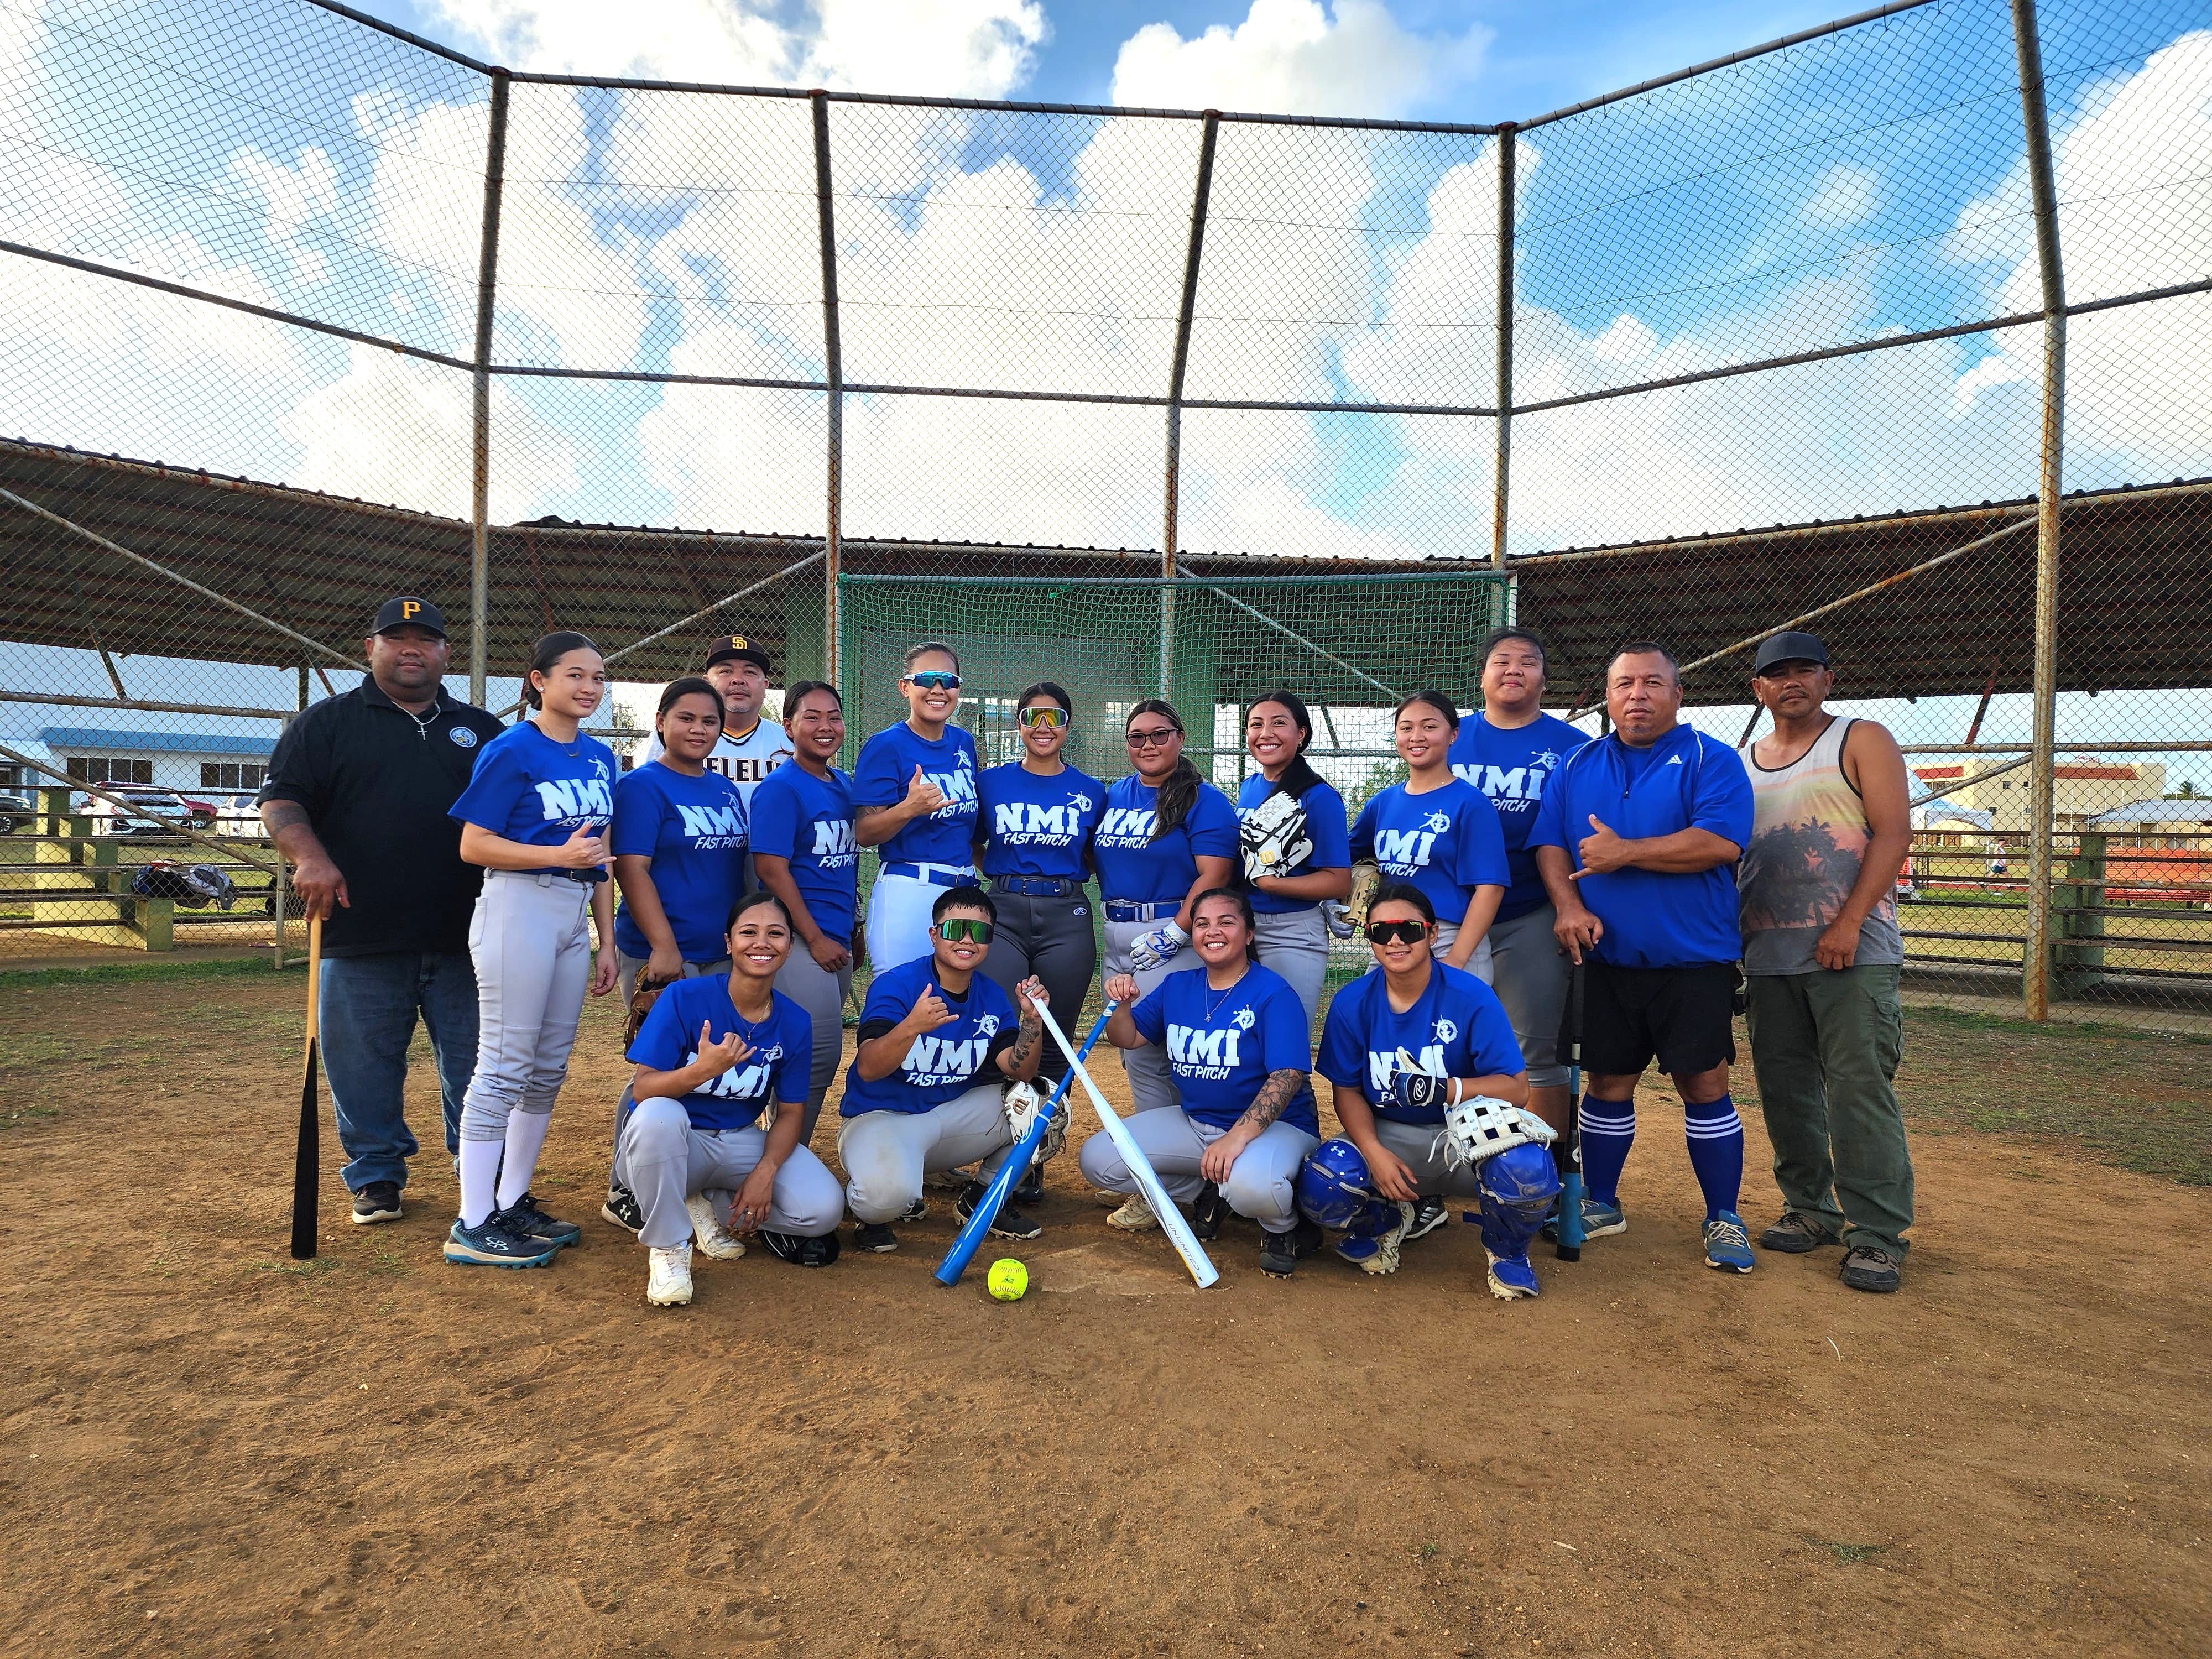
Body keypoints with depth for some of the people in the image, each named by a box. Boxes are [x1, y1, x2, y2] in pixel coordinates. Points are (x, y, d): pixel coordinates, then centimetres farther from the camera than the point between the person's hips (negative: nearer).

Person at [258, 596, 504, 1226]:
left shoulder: (482, 729, 15)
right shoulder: (327, 722, 8)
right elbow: (281, 800, 1)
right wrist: (309, 856, -19)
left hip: (464, 938, 1)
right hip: (361, 935, -1)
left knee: (474, 1067, 6)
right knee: (365, 1067, 6)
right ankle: (376, 1177, 23)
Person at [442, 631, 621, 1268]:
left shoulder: (599, 757, 12)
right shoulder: (511, 750, -7)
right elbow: (474, 845, -11)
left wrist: (606, 941, 12)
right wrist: (559, 855, -21)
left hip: (575, 916, 7)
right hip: (519, 907, -7)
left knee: (549, 1070, 11)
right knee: (505, 1067, -5)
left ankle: (512, 1204, 23)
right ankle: (473, 1226, 3)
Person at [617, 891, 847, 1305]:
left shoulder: (795, 1022, -4)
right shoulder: (684, 998, -15)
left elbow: (790, 1112, 0)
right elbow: (642, 1088, -18)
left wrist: (765, 1171, -17)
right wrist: (701, 1071, -38)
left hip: (742, 1143, 3)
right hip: (676, 1145, -3)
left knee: (825, 1209, -19)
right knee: (656, 1116, -39)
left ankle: (715, 1208, 9)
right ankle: (668, 1246, -14)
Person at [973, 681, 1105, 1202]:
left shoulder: (1091, 792, 9)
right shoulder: (991, 782, 8)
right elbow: (972, 850, 13)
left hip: (1067, 918, 1)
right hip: (1003, 913, 0)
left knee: (1054, 1045, 5)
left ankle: (1035, 1161, 18)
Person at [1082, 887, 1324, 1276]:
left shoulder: (1273, 993, -14)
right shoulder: (1177, 986, 6)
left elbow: (1288, 1076, -24)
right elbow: (1128, 1038, 13)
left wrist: (1238, 1135, -36)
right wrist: (1121, 1004, -10)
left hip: (1274, 1125, -7)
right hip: (1193, 1122, 7)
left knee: (1249, 1183, -40)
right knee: (1096, 1159, -5)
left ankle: (1284, 1228, -1)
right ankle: (1208, 1195, 11)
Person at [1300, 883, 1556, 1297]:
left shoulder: (1472, 997, -15)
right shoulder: (1352, 1003, -6)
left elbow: (1516, 1088, -17)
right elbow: (1346, 1090, -2)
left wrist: (1446, 1089, -34)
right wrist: (1375, 1154, -19)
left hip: (1466, 1136, -2)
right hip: (1387, 1136, 2)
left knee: (1525, 1168, -36)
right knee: (1320, 1187, -26)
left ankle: (1507, 1251, 3)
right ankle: (1403, 1218, 12)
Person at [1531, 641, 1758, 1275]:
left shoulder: (1711, 760, -2)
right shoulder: (1577, 766, 11)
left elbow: (1720, 843, -17)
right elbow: (1549, 844, 5)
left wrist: (1626, 852, -16)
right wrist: (1568, 905, -12)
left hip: (1692, 960, -3)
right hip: (1606, 957, 3)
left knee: (1705, 1084, 0)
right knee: (1608, 1082, 10)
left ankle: (1723, 1219, 16)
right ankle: (1600, 1204, 25)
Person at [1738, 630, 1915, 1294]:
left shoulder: (1862, 742, 3)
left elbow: (1893, 832, -7)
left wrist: (1848, 923, -17)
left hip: (1851, 952, -5)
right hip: (1768, 957, 5)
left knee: (1860, 1090, -8)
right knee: (1784, 1090, 8)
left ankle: (1877, 1234, 0)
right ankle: (1811, 1210, 21)